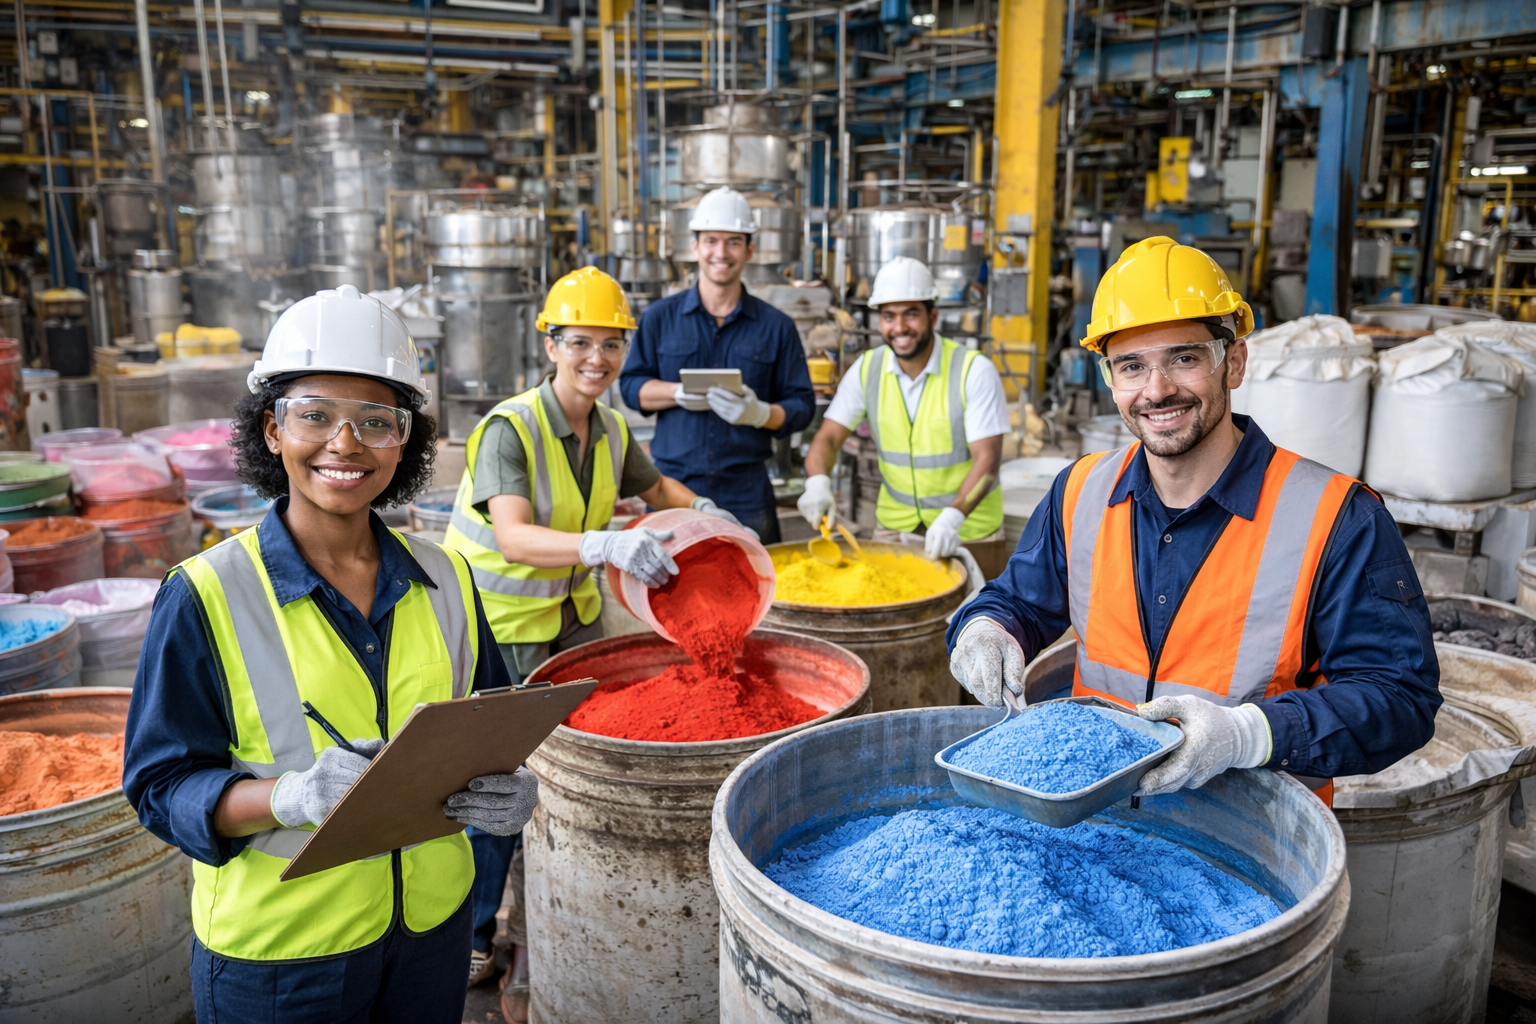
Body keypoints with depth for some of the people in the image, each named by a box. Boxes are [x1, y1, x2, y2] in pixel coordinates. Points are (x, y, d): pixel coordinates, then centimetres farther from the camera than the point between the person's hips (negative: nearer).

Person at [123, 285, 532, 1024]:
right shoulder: (206, 596, -14)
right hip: (273, 947, -3)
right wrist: (295, 797, -28)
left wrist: (508, 789, -13)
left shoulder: (444, 580, -1)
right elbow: (162, 787, -11)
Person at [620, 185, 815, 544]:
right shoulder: (661, 317, 9)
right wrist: (681, 393, -11)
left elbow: (801, 405, 5)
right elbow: (631, 386, 8)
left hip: (746, 492, 0)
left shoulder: (776, 326, 7)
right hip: (673, 484, 0)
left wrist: (759, 413, -16)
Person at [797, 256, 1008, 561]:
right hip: (894, 525, 3)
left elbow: (987, 458, -19)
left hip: (968, 532, -3)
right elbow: (827, 438, -5)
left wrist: (953, 517, -34)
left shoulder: (975, 371, -14)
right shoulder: (866, 369, -3)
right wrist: (817, 482, -28)